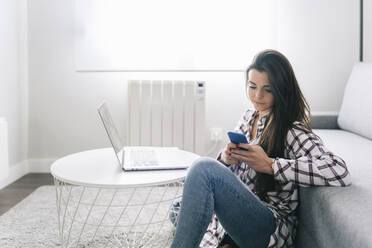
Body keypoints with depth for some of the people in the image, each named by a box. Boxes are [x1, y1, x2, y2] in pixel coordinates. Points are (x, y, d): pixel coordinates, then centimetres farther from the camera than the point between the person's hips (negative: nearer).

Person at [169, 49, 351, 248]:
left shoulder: (293, 131, -11)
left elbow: (340, 172, -27)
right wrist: (225, 158, -7)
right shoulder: (248, 117, 12)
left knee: (204, 167, -28)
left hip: (271, 228, -7)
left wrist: (270, 164, -24)